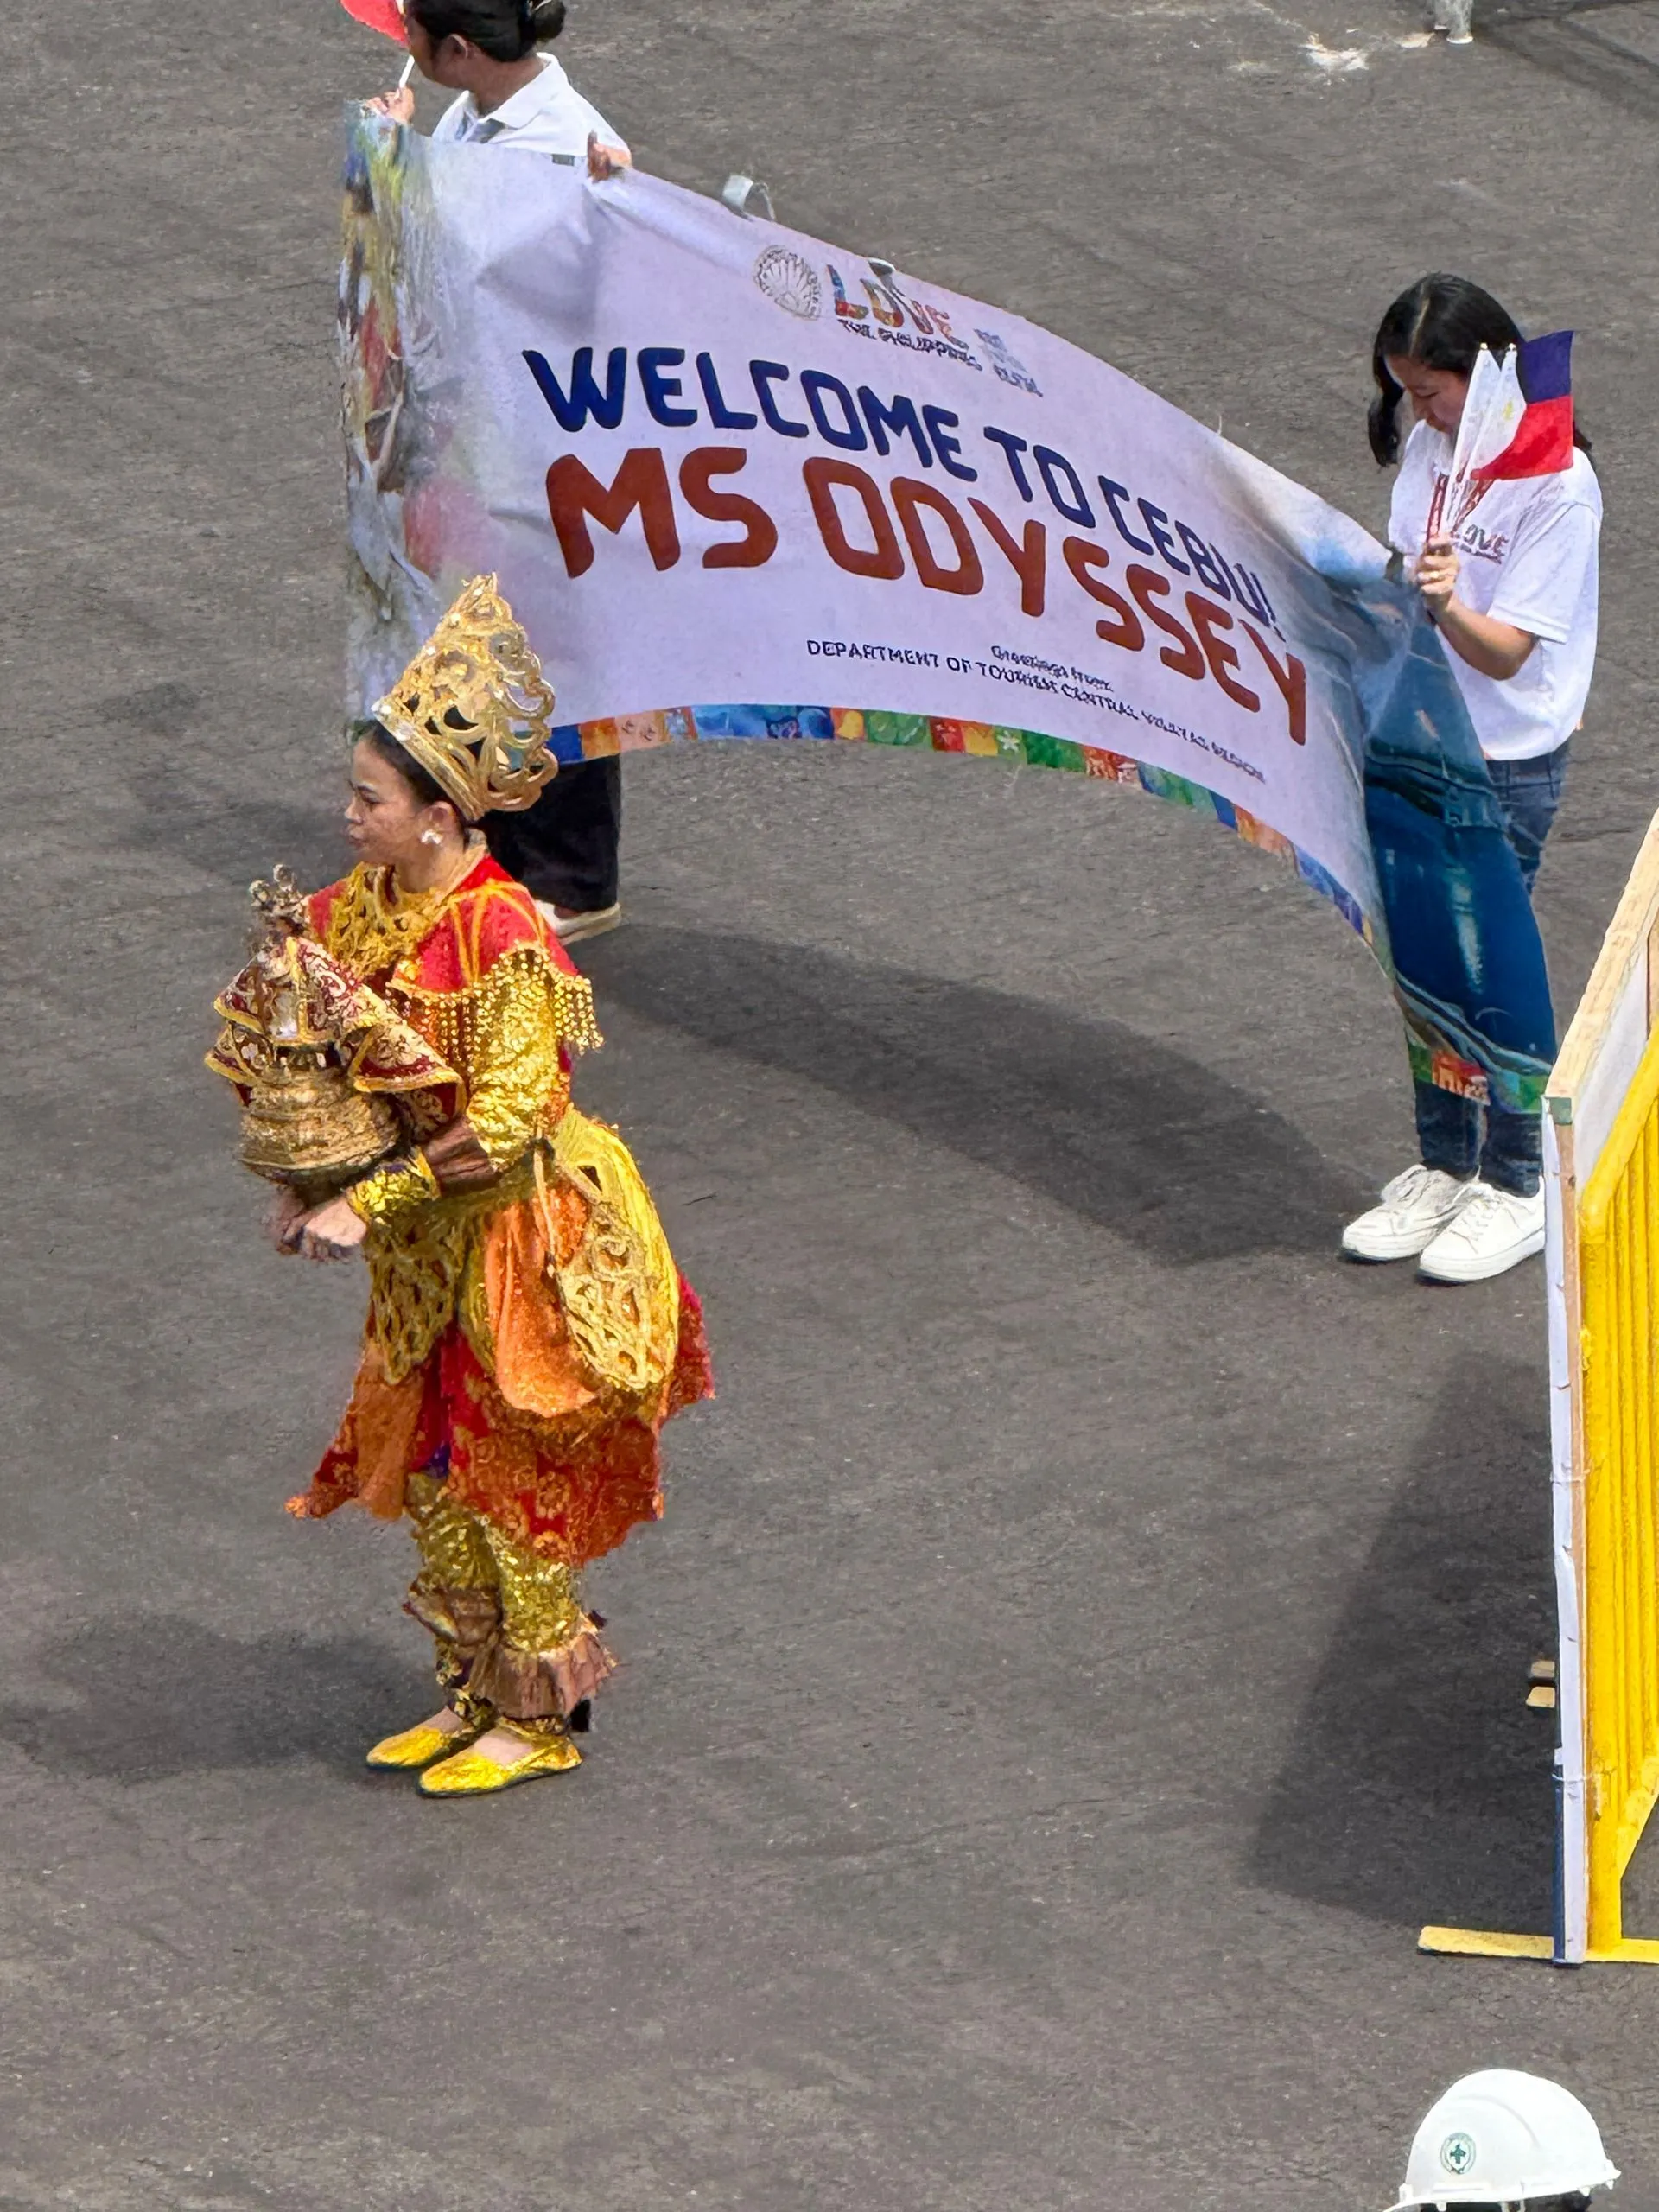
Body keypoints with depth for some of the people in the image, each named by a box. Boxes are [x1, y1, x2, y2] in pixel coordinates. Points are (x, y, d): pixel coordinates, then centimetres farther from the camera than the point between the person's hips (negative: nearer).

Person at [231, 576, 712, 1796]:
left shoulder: (505, 940, -26)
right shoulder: (361, 910, -2)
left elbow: (503, 1122, -27)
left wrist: (366, 1209, -25)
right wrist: (304, 1183, -6)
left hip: (518, 1236, -8)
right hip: (426, 1238, 8)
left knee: (513, 1473, 4)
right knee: (431, 1465, 16)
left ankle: (541, 1718, 18)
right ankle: (476, 1695, 30)